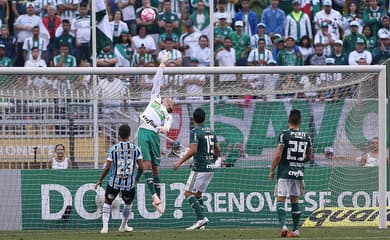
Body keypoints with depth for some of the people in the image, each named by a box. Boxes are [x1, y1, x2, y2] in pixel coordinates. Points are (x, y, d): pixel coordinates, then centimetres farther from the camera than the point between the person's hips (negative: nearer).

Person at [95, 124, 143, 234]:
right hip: (130, 183, 1)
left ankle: (105, 227, 5)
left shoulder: (113, 148, -7)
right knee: (128, 203, 25)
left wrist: (100, 180, 5)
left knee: (107, 202, 16)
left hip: (114, 182, -1)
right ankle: (123, 226, 37)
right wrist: (137, 178, 17)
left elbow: (107, 167, -7)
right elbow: (140, 167, -2)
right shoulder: (135, 148, -3)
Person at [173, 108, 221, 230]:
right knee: (198, 194, 15)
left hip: (199, 168, -8)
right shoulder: (211, 131, 13)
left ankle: (201, 218, -16)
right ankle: (201, 221, 8)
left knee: (188, 193, -4)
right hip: (210, 168, 8)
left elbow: (193, 150, -20)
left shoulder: (195, 131, -10)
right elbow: (218, 150, 15)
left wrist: (180, 162, -15)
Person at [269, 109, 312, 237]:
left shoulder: (284, 135, -9)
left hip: (284, 173, -4)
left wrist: (272, 170, -2)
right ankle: (295, 229, 15)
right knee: (295, 200, 13)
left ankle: (283, 225, -22)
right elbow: (309, 157, 13)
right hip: (298, 172, 4)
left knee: (280, 199, -4)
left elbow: (278, 155, -13)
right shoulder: (306, 137, 5)